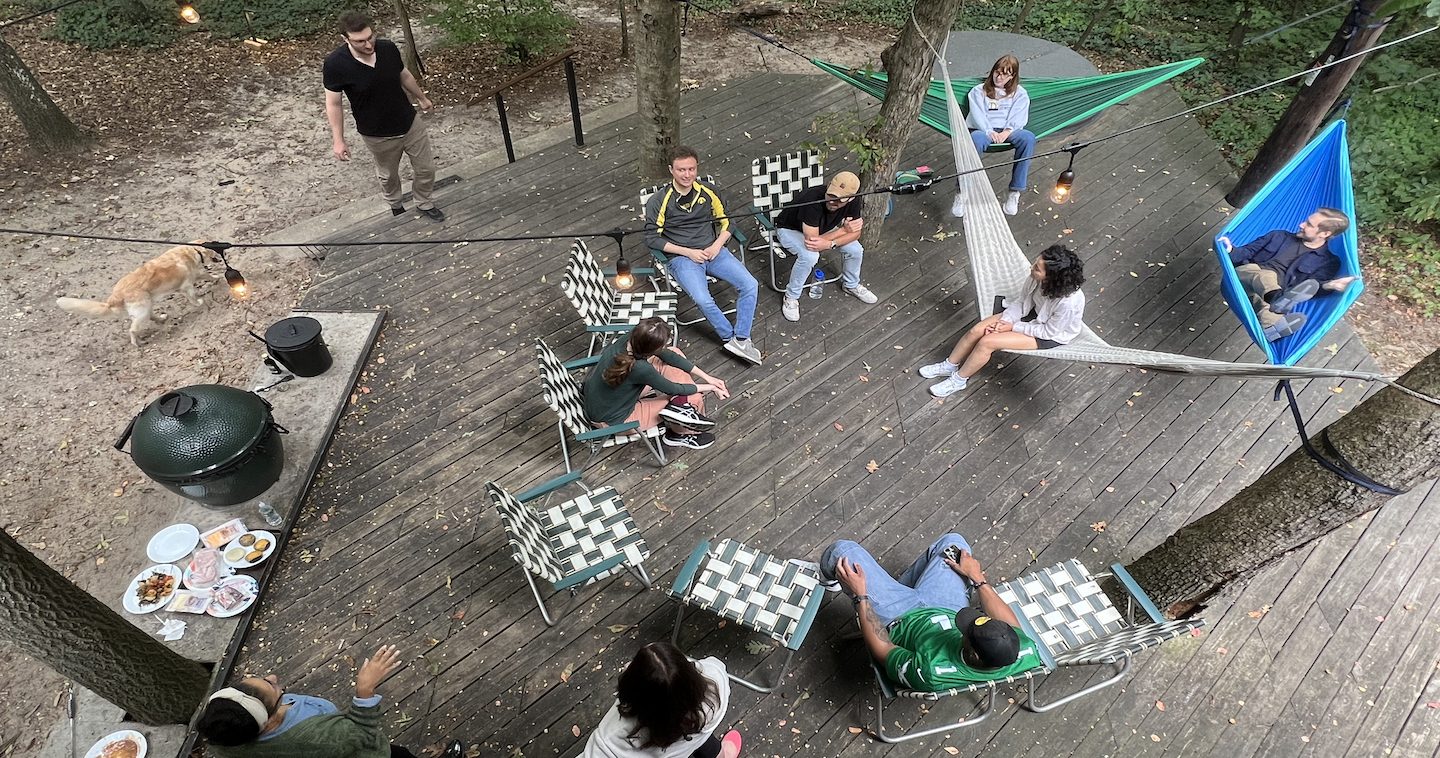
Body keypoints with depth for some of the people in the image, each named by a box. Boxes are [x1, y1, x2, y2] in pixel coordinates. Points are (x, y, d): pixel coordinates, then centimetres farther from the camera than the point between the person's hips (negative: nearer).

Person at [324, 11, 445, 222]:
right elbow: (333, 104, -13)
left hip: (411, 123, 3)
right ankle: (396, 207, 48)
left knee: (426, 168, 13)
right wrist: (338, 140, -14)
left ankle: (424, 203, 41)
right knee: (388, 175, 20)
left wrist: (421, 97, 24)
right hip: (378, 135, -3)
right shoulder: (335, 63, -23)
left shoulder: (388, 48, -12)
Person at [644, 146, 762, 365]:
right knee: (704, 300, -30)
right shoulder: (659, 201, -5)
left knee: (750, 285, -18)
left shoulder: (708, 192, 6)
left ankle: (740, 340, -11)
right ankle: (731, 338, -7)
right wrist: (688, 252, -12)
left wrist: (716, 246, -5)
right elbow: (651, 238, -5)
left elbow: (726, 222, 15)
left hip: (714, 251, 4)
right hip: (682, 258, -3)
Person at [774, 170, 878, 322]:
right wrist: (843, 229, -33)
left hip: (822, 229, 5)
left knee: (856, 250, -10)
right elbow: (811, 242, -40)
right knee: (809, 256, -34)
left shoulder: (853, 201, -25)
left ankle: (851, 284, 22)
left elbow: (855, 233, -16)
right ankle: (791, 298, -9)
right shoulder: (813, 200, -41)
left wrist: (829, 244, -33)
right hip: (790, 229, -5)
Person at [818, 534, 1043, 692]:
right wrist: (977, 580, -2)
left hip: (901, 618, -5)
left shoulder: (932, 675, -44)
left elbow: (882, 650, -25)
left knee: (843, 550, -2)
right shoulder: (1024, 654, -32)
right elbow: (1013, 625, -7)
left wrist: (860, 596, -22)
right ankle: (901, 583, 39)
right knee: (953, 541, 17)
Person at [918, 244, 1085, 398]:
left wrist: (1013, 327, -19)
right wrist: (1003, 321, -18)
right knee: (976, 331, -8)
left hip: (1052, 334, -6)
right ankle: (949, 366, 14)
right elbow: (1022, 301, -6)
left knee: (987, 342, -19)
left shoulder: (1068, 302, -38)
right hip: (1034, 314, 6)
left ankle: (958, 380, 3)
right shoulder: (1036, 278, -23)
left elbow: (1047, 331, -23)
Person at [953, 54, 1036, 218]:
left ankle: (1014, 193, -30)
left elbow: (1019, 116, 5)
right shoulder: (979, 90, 17)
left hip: (1007, 132, 2)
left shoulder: (1020, 93, 21)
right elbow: (977, 114, 1)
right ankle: (961, 194, -42)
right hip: (982, 130, -2)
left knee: (1028, 138, -32)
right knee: (976, 139, -40)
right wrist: (989, 131, -18)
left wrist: (1007, 132, -17)